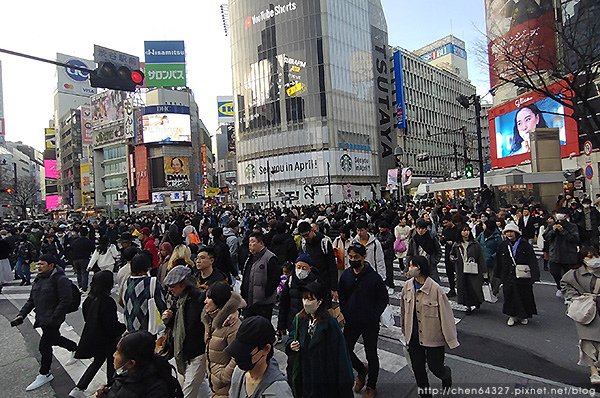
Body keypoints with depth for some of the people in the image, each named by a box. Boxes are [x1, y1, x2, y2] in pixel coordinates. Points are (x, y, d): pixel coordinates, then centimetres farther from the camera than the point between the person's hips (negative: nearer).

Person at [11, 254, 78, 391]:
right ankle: (75, 348, 46)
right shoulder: (38, 279, 8)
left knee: (45, 345, -1)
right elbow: (31, 300, 14)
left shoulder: (60, 279, -19)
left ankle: (44, 374, 19)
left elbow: (66, 301, -23)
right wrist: (21, 315, 3)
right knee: (54, 339, 23)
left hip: (53, 320, -9)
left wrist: (53, 319, -24)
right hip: (42, 319, 9)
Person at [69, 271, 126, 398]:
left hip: (92, 337, 7)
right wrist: (124, 327, -7)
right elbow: (111, 324, -24)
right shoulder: (107, 302, -28)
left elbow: (86, 318, 8)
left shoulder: (89, 299, -5)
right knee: (111, 361, 16)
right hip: (106, 339, -7)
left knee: (98, 361, 24)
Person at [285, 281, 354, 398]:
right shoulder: (299, 319, -3)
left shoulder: (330, 323, -19)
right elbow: (291, 337, 11)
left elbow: (339, 351, -18)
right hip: (301, 371, 5)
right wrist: (290, 345, -11)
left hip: (323, 374, -4)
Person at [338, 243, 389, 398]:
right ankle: (361, 370, 39)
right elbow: (342, 297, 9)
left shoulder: (374, 277, -17)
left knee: (371, 355, 12)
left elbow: (384, 299, -8)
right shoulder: (346, 275, -5)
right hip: (351, 322, 4)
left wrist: (373, 316, -14)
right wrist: (345, 313, 0)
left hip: (370, 323, -3)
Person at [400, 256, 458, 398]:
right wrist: (405, 330, 15)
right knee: (417, 368, 15)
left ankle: (446, 374, 47)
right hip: (413, 336, 4)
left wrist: (451, 338, -9)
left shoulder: (435, 289, -22)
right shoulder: (407, 286, -8)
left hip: (432, 336, -4)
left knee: (435, 366, 11)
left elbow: (445, 314, -15)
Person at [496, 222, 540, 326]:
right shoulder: (503, 246, 2)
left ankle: (524, 316, 28)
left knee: (524, 296, 9)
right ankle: (512, 316, 22)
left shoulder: (525, 245, -6)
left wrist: (534, 275, -15)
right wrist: (499, 275, 7)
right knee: (509, 296, 7)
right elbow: (499, 262, 7)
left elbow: (532, 261, -9)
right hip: (508, 277, 2)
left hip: (523, 276, -2)